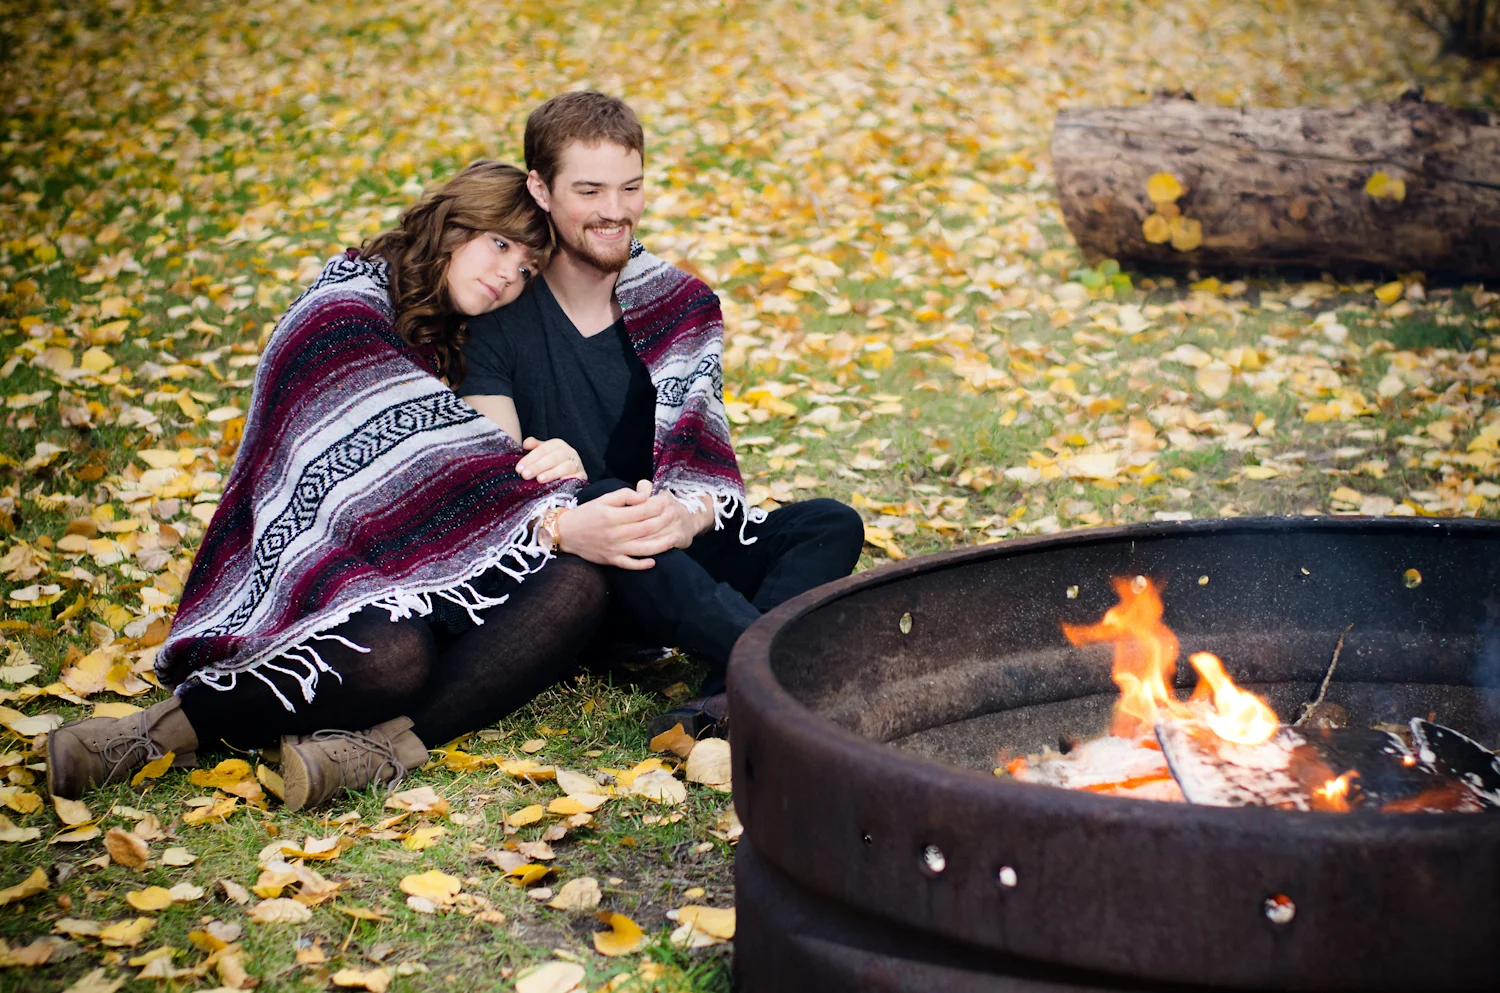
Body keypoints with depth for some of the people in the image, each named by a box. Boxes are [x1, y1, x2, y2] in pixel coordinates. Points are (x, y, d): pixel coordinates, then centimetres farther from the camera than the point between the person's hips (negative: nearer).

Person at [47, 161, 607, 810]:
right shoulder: (344, 310, 0)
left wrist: (558, 464, -8)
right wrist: (531, 469, -20)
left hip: (431, 582, 6)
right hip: (331, 562, -6)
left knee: (576, 586, -26)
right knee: (392, 654, -40)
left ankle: (382, 745, -39)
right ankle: (164, 729, -23)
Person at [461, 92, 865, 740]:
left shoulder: (680, 306, 5)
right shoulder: (500, 315, -4)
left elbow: (704, 459, -6)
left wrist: (690, 514, -31)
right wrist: (563, 528, -39)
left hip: (676, 564, 4)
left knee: (831, 525, -20)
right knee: (602, 495, -36)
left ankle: (730, 699, -47)